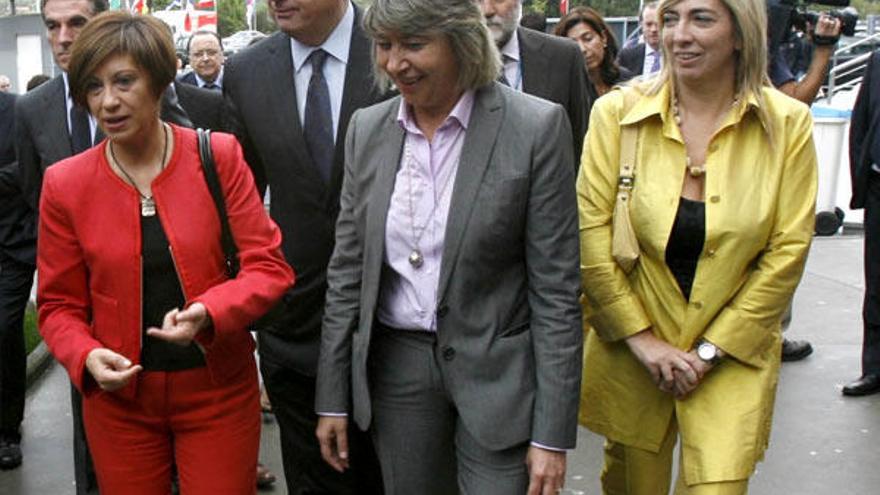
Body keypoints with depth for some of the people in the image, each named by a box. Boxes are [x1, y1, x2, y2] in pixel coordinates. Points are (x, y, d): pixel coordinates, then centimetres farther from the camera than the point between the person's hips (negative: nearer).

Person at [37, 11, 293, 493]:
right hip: (119, 398, 1)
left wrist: (209, 312, -25)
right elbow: (58, 304, 4)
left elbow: (269, 265, -8)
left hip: (219, 390, -1)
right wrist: (86, 356, -16)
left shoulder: (219, 156, -7)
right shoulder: (64, 184, -4)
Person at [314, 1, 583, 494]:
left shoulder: (536, 127, -12)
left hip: (497, 372, -3)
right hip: (396, 365, 4)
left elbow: (556, 288, -11)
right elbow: (348, 269, 7)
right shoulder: (368, 128, 2)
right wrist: (334, 397, 7)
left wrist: (552, 433, -11)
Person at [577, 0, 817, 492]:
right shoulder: (618, 112, -7)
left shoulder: (788, 124, -6)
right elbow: (590, 230, -7)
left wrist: (711, 350, -8)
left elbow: (788, 251, -6)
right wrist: (641, 338, -9)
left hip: (734, 354, -1)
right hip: (629, 348, 1)